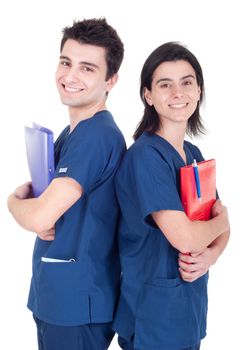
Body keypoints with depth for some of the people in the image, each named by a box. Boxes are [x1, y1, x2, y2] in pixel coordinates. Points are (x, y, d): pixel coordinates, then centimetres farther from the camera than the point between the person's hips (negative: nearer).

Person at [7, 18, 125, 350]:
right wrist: (31, 194, -8)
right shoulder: (71, 133, 10)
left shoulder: (98, 135, -21)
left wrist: (14, 200, -4)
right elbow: (48, 203, 15)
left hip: (77, 301, -9)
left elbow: (40, 218, -25)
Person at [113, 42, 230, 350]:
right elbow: (184, 237, -27)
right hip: (155, 310, -7)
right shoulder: (145, 156, -19)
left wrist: (211, 254, -12)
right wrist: (219, 221, -7)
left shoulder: (194, 155, 6)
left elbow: (222, 229, 9)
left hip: (192, 301, 8)